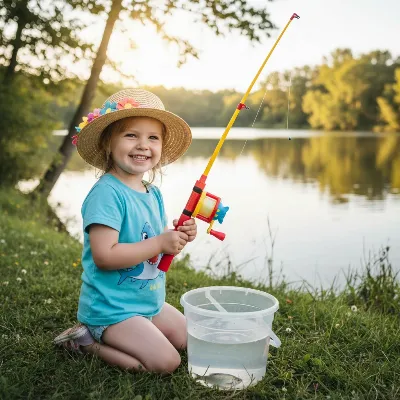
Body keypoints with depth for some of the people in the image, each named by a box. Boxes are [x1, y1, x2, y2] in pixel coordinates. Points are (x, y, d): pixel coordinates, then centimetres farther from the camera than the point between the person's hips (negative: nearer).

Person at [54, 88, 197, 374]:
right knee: (166, 361, -15)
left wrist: (179, 237, -8)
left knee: (190, 340, 19)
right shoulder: (106, 193, -22)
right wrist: (160, 243, -25)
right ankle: (86, 340, 1)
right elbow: (104, 256, -28)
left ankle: (100, 333, 19)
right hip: (111, 307, -9)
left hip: (150, 302, 9)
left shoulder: (154, 194, 5)